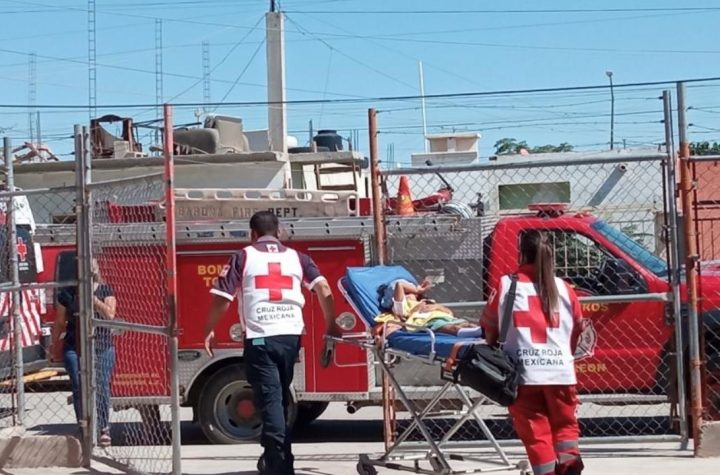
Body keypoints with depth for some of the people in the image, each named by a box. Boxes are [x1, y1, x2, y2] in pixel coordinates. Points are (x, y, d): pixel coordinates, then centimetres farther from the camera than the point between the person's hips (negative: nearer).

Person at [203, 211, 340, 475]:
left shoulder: (244, 257, 6)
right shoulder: (296, 257, 13)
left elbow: (222, 297, 1)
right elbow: (323, 287, 2)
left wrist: (209, 330, 13)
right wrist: (331, 325, 12)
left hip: (260, 338, -3)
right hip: (290, 336, 3)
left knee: (270, 399, -5)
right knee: (281, 397, 19)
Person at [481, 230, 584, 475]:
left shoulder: (506, 285, 2)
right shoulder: (563, 288, 8)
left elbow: (489, 326, 8)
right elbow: (577, 328, 17)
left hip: (523, 372, -2)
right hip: (560, 371, 2)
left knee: (535, 430, 4)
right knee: (565, 423, 15)